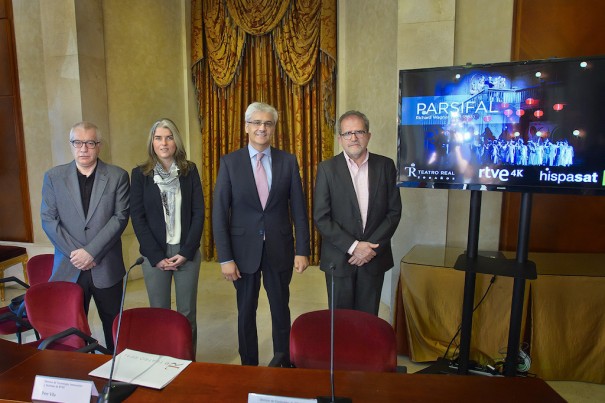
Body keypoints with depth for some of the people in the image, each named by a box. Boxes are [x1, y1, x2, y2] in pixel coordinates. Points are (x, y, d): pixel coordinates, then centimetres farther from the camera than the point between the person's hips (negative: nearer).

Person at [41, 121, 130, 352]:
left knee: (113, 325, 9)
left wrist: (91, 252, -13)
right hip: (68, 268, 1)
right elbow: (48, 219, 1)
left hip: (106, 267, -1)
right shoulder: (53, 177, 6)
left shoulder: (118, 176, 1)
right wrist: (74, 253, -8)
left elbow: (120, 217, -6)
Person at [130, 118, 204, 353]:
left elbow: (198, 213, 0)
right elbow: (137, 217, -2)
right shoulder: (140, 174, 1)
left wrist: (186, 252, -9)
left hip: (187, 252, 1)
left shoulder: (190, 170, 3)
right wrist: (157, 256, -9)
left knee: (187, 312, 7)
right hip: (155, 254, 0)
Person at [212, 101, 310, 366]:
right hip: (244, 250, 0)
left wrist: (302, 250, -3)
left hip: (279, 249, 1)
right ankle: (249, 365, 34)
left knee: (281, 311, 14)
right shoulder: (229, 162, -3)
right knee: (246, 312, 15)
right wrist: (225, 257, -9)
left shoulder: (288, 161, 0)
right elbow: (219, 213, -5)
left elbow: (298, 209, 1)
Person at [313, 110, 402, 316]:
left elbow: (394, 212, 1)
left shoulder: (386, 165, 1)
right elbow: (321, 217, -8)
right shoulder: (327, 168, -4)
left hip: (374, 258, 2)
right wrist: (353, 246, -13)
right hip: (339, 259, -1)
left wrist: (371, 247, -9)